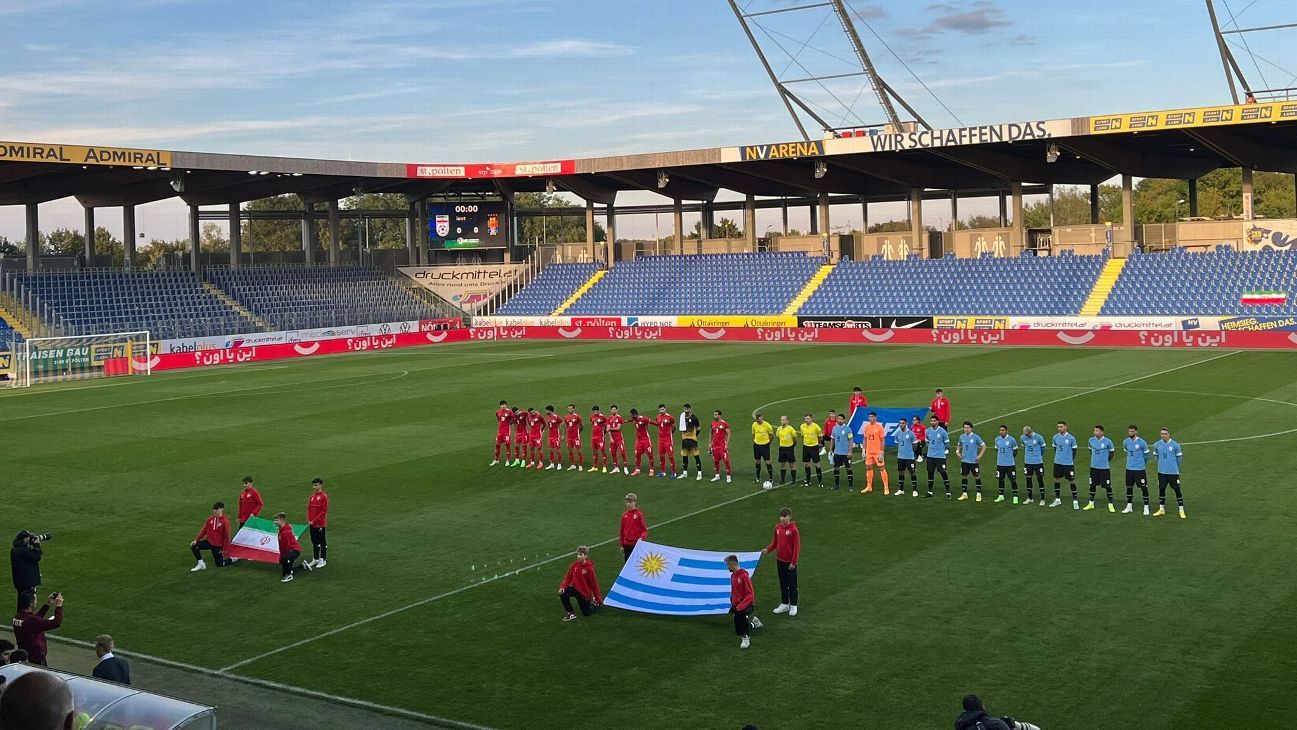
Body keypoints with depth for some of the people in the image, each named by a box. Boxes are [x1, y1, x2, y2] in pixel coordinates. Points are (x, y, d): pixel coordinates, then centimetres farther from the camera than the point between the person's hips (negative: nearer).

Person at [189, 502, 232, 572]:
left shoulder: (225, 521, -17)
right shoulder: (210, 519, -1)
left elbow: (226, 536, -13)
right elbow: (204, 530, 5)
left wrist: (224, 549, -11)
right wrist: (196, 540, -3)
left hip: (218, 546, -5)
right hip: (209, 542, 5)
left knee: (219, 564, 1)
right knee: (194, 546, -14)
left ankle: (233, 560, 28)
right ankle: (201, 564, 1)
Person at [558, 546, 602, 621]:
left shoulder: (589, 569, -22)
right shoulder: (574, 565, -9)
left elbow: (594, 584, -16)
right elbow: (568, 578, -2)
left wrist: (598, 599, -9)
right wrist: (562, 587, -21)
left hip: (585, 592, -3)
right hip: (575, 588, 4)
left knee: (586, 613, 5)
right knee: (562, 593, -25)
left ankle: (594, 603, 38)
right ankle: (571, 614, -6)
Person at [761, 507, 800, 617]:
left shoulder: (793, 530, -16)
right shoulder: (777, 528, 2)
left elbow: (797, 547, -14)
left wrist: (793, 562, -15)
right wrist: (767, 550, -5)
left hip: (790, 562, -6)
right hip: (780, 560, 6)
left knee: (792, 584, 6)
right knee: (783, 584, 15)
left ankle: (793, 605, 17)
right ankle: (784, 604, 27)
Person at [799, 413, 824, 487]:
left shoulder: (816, 426, -13)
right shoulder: (802, 426, 1)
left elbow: (820, 436, -2)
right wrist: (803, 443, 12)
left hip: (814, 447, -5)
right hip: (806, 447, 5)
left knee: (817, 464, -2)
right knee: (806, 464, 9)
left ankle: (820, 481, 6)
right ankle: (808, 481, 20)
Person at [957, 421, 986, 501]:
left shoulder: (975, 437, -9)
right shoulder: (962, 437, 3)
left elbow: (984, 446, -2)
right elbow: (959, 445, 22)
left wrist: (980, 455, -7)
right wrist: (958, 452, 6)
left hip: (973, 461, -4)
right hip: (964, 461, 4)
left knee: (977, 477, 2)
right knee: (964, 477, 8)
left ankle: (979, 495, 11)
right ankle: (964, 494, 19)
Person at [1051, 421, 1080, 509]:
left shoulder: (1071, 438, -8)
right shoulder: (1055, 437, 2)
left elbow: (1074, 451, 1)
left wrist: (1072, 460, 3)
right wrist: (1057, 457, 13)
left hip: (1068, 463, -4)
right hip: (1057, 463, 4)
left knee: (1071, 481, 1)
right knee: (1057, 480, 9)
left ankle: (1075, 501, 10)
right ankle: (1057, 499, 22)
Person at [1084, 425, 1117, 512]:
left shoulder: (1107, 441, -11)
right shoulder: (1091, 440, 0)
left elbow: (1112, 452, 3)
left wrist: (1107, 460, 5)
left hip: (1104, 467, -4)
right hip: (1093, 467, 4)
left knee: (1107, 486, 1)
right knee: (1092, 485, 10)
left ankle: (1110, 504, 10)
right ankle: (1091, 503, 22)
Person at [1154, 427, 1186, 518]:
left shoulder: (1175, 445, -9)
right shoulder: (1158, 445, 1)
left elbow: (1179, 457, 2)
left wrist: (1177, 467, 10)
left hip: (1173, 472, -3)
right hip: (1161, 472, 3)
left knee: (1177, 490, 0)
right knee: (1161, 489, 10)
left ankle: (1181, 510, 8)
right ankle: (1161, 509, 24)